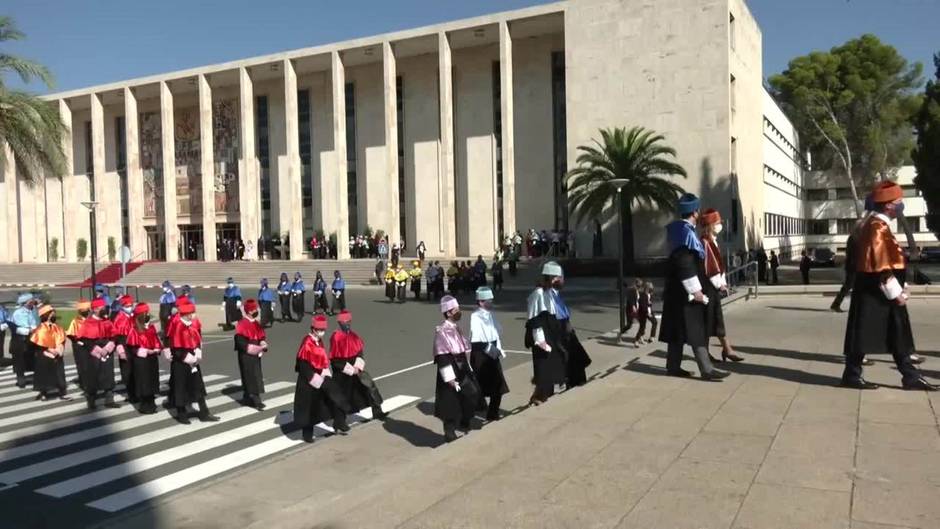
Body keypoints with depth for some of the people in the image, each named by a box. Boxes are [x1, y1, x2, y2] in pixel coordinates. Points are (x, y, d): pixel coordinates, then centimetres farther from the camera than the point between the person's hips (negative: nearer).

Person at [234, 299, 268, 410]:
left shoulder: (256, 323, 11)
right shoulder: (242, 324, -14)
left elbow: (261, 336, 15)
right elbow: (240, 340, -20)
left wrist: (263, 344, -6)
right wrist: (250, 347, -23)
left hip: (255, 354, 8)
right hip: (246, 355, -8)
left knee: (256, 376, 12)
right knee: (250, 376, -8)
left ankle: (247, 398, 23)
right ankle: (256, 400, -10)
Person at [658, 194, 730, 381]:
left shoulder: (681, 229, 12)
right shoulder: (685, 232, -18)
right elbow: (684, 264, -23)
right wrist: (695, 289, -23)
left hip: (679, 290, 10)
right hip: (685, 291, -10)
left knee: (679, 328, 12)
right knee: (695, 329, -7)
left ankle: (673, 366, 17)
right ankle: (706, 369, -5)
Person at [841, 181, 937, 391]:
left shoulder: (880, 225, 15)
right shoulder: (877, 226, -17)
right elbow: (879, 263, -22)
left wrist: (900, 288, 14)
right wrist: (895, 292, -18)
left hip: (883, 292, 10)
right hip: (873, 291, -10)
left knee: (898, 335, 11)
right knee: (863, 333, -2)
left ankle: (910, 377, 16)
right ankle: (852, 375, 7)